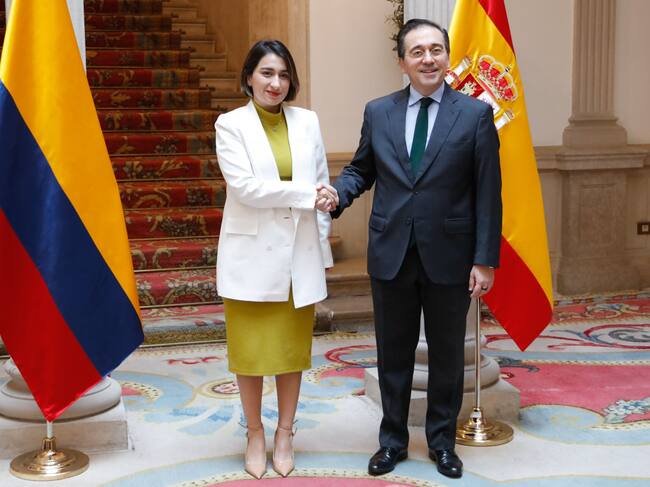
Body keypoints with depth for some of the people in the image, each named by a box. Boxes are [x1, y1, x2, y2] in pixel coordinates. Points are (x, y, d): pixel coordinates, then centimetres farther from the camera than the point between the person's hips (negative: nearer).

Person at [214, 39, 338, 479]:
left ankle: (285, 434, 26)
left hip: (299, 254, 3)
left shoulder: (308, 121, 7)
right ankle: (255, 434, 23)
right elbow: (244, 186, -14)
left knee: (293, 350, 10)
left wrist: (322, 241, 6)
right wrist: (306, 194, -15)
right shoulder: (231, 124, -3)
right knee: (251, 351, 5)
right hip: (253, 254, -2)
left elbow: (322, 186, 11)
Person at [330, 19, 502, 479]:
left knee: (447, 354, 12)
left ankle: (442, 441, 30)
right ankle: (393, 440, 29)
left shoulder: (475, 114, -4)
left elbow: (488, 193, -5)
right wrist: (337, 194, -9)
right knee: (393, 353, 13)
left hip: (449, 255, -2)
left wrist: (486, 259, -9)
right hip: (391, 254, 2)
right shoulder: (378, 112, 3)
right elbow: (361, 169, 13)